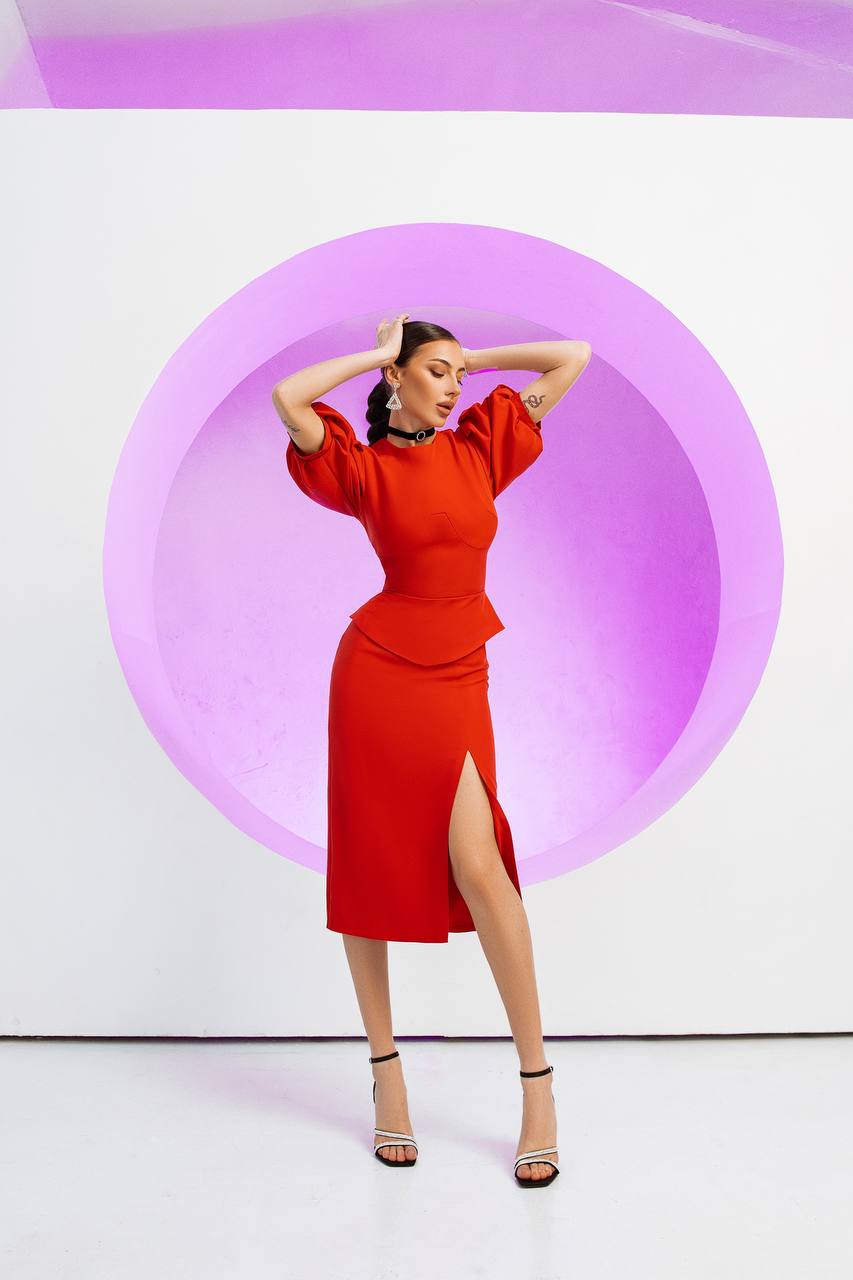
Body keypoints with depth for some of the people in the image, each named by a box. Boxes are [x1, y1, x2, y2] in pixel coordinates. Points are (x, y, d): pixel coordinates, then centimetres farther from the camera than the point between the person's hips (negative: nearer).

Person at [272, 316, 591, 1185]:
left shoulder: (481, 445, 11)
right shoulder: (363, 468, 3)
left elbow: (574, 357, 12)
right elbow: (288, 397, -15)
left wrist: (471, 357, 15)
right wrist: (376, 352, 0)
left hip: (455, 681, 1)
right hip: (376, 669, -1)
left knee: (478, 865, -12)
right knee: (367, 868, 5)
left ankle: (537, 1083, 1)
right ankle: (385, 1068, 22)